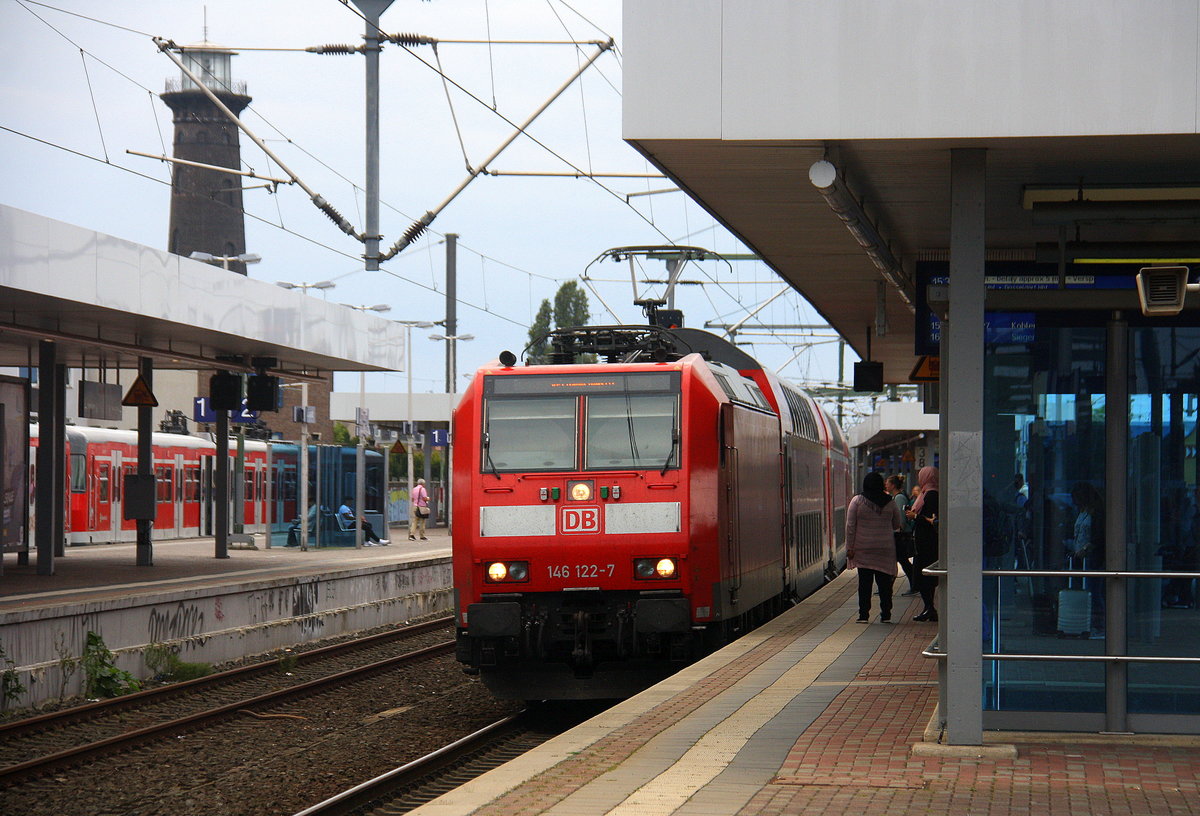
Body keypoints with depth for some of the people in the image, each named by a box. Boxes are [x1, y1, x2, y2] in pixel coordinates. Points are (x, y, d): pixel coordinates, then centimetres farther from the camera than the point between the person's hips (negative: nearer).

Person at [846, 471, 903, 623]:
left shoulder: (857, 501, -4)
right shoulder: (890, 502, 1)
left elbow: (850, 526, -5)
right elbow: (897, 524, 12)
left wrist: (850, 547, -2)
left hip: (863, 548, -1)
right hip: (885, 548, 1)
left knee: (865, 582, 3)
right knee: (885, 582, 6)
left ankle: (864, 615, 2)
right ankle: (886, 615, 7)